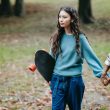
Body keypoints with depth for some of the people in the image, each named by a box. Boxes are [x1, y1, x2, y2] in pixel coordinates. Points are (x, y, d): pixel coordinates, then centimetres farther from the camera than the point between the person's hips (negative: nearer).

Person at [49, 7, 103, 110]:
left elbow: (91, 57, -9)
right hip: (57, 79, 2)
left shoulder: (80, 38, -7)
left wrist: (101, 73, -17)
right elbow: (51, 58, 9)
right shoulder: (57, 37, 3)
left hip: (74, 80, -2)